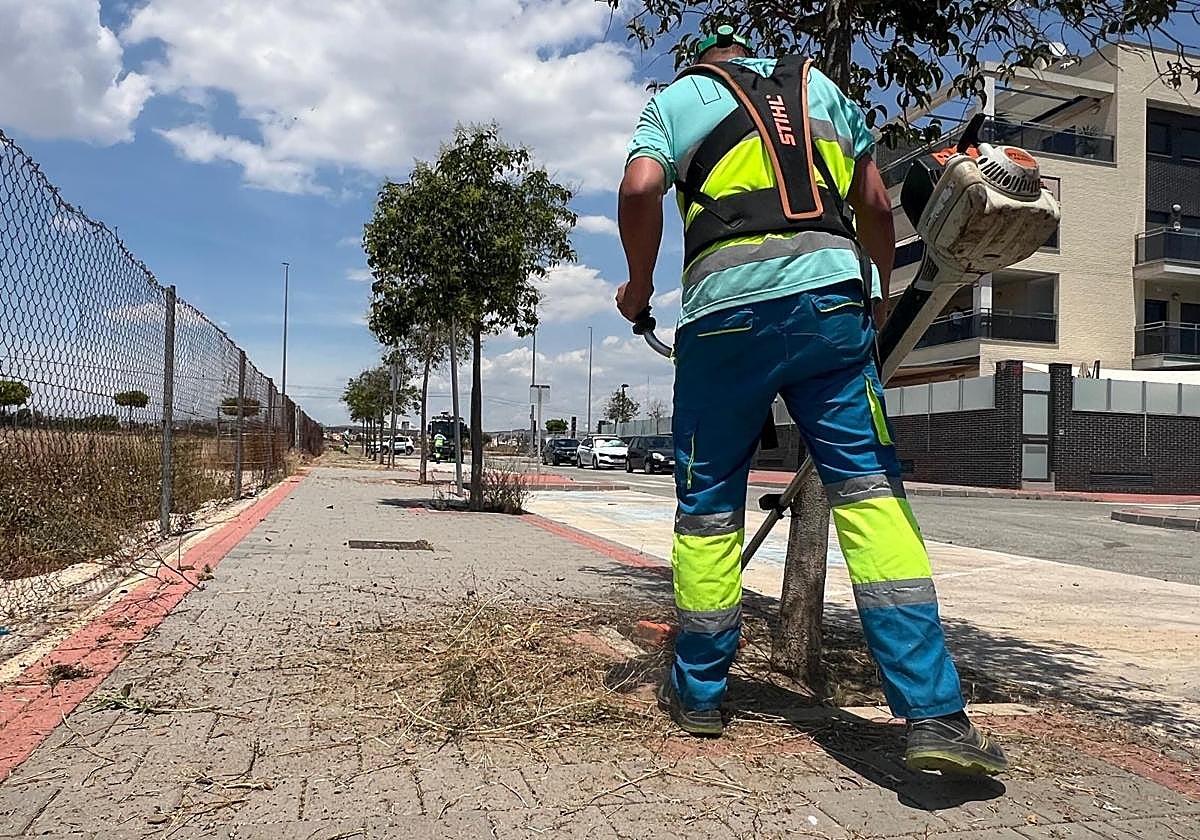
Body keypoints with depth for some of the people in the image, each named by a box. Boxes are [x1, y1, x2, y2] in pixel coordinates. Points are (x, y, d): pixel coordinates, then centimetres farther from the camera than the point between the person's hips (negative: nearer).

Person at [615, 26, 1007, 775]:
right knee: (869, 490, -2)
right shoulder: (820, 86, 27)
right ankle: (934, 713, -9)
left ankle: (699, 691, 18)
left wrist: (639, 284, 11)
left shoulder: (675, 98, 18)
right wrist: (882, 288, 36)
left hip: (725, 304, -1)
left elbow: (640, 189, -3)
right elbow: (876, 203, 22)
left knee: (708, 500, 9)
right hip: (830, 294, 2)